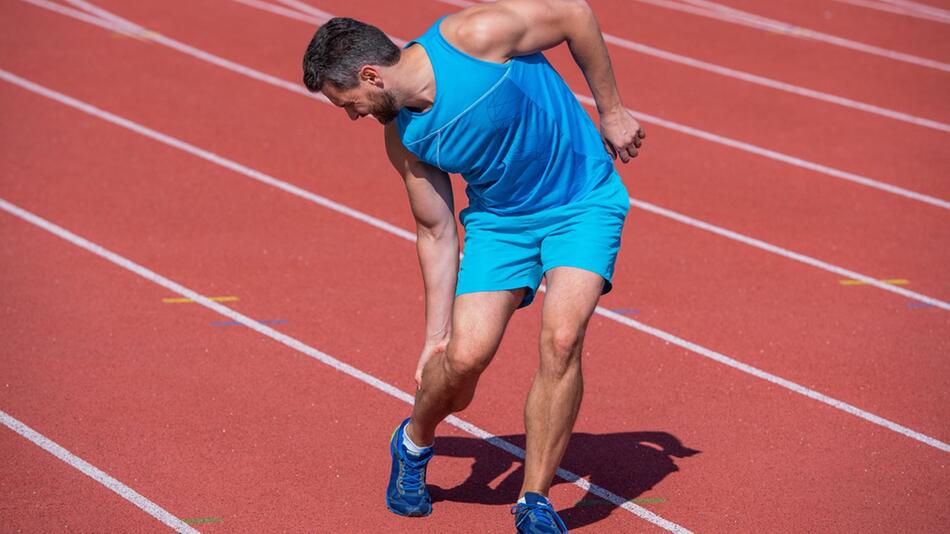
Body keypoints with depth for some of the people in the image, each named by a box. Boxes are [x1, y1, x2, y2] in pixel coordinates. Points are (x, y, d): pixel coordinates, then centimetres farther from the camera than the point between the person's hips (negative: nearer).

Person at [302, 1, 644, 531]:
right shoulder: (404, 137, -10)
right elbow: (437, 232, 1)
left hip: (583, 199, -3)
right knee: (465, 355, -12)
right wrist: (435, 337, 3)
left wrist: (612, 112, -7)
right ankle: (414, 444, 23)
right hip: (498, 219, 3)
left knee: (561, 338, -22)